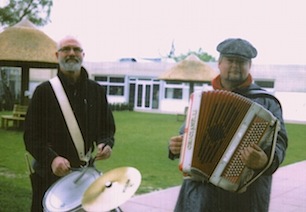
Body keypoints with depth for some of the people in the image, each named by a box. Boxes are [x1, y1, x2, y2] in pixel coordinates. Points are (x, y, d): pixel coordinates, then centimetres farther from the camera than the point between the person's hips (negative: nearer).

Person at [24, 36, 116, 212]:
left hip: (84, 173, 2)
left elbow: (107, 128, 13)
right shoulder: (44, 91, -1)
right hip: (49, 175, -2)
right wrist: (51, 158, -21)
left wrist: (106, 144, -10)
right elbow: (31, 135, -4)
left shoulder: (97, 91, 8)